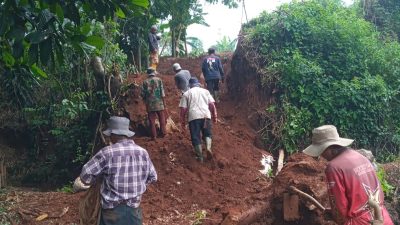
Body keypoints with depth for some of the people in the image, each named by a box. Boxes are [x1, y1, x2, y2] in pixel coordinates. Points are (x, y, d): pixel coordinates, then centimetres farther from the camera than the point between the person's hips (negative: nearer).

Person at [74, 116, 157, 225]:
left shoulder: (107, 153, -16)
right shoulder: (143, 152, -2)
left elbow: (87, 173, -9)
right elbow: (152, 177, 7)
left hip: (112, 208, -3)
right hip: (134, 207, 3)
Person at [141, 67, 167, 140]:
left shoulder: (145, 82, 0)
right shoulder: (159, 80, -3)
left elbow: (143, 94, 2)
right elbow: (162, 93, -6)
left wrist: (146, 102, 18)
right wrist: (164, 103, 1)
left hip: (149, 105, 1)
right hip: (159, 104, -1)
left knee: (152, 120, 7)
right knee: (162, 119, 13)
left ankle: (154, 136, 8)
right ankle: (163, 133, 17)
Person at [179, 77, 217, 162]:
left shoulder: (186, 94, 13)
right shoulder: (205, 91, 17)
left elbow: (183, 109, 6)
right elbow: (212, 105, 9)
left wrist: (183, 121, 12)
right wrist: (214, 116, 17)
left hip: (193, 117, -1)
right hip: (206, 115, 2)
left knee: (196, 137, 5)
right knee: (207, 134, 16)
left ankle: (200, 157, 5)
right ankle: (208, 147, -10)